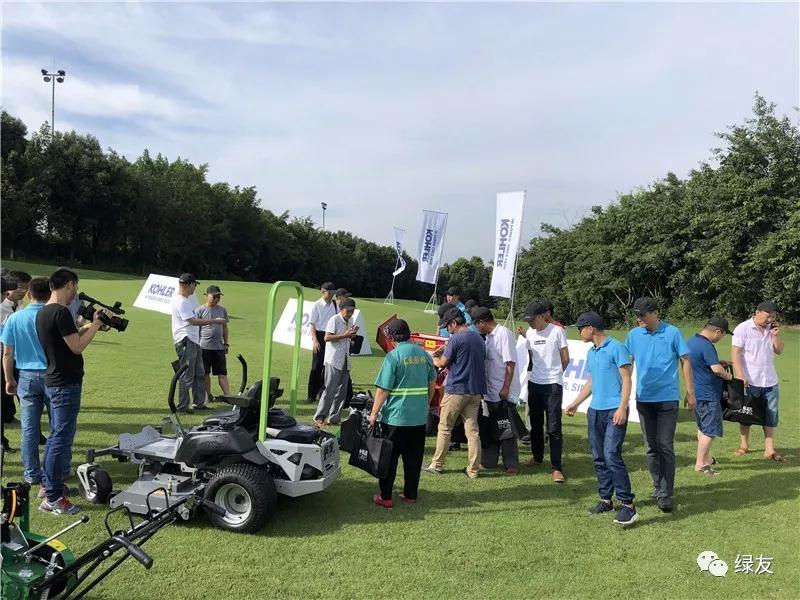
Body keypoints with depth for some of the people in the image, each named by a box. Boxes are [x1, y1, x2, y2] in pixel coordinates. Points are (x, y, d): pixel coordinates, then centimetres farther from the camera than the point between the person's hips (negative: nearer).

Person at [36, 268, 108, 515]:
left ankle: (49, 484, 32)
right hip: (66, 385, -10)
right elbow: (77, 346, -19)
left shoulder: (43, 312, 12)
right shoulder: (61, 312, -20)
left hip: (52, 382, 11)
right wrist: (96, 324, -10)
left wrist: (92, 325, 12)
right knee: (62, 439, -5)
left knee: (56, 435, 21)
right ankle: (53, 498, 1)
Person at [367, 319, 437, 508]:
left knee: (389, 458, 7)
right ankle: (410, 495, 23)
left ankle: (385, 497, 13)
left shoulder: (393, 356, -13)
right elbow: (432, 384, 14)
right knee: (414, 458, 14)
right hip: (420, 416, 5)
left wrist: (374, 413, -6)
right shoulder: (424, 354, 5)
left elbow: (383, 389, -14)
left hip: (395, 416, -5)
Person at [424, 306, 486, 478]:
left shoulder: (456, 339, -13)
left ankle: (436, 464, 15)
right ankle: (473, 469, 8)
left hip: (456, 389, -6)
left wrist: (433, 358, 13)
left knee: (444, 428, 6)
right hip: (476, 390, 6)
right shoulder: (479, 339, 11)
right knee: (472, 430, 7)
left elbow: (442, 362, -9)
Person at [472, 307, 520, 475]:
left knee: (506, 430, 0)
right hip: (489, 391, 9)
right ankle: (489, 461, 25)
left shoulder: (504, 334, -14)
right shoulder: (487, 337, 13)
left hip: (503, 393, -9)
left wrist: (506, 387, -21)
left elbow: (510, 363, -18)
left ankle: (511, 465, 9)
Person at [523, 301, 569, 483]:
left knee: (554, 427, -6)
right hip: (534, 384, 5)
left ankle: (556, 467, -1)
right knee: (535, 423, 16)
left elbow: (565, 359, -2)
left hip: (553, 385, -5)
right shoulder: (529, 333, 5)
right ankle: (537, 457, 34)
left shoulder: (557, 331, -9)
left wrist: (553, 374, 8)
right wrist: (535, 373, 13)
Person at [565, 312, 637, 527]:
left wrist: (622, 408, -19)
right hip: (595, 411, 8)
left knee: (612, 456, -14)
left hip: (614, 411, -8)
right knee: (599, 458, 10)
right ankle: (605, 500, 20)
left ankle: (627, 505, -7)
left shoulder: (616, 348, -9)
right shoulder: (590, 353, 14)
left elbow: (627, 380, -12)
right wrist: (575, 404, 23)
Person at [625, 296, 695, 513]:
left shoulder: (672, 333, -4)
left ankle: (665, 494, 2)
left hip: (667, 398, -3)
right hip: (643, 398, 4)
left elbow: (685, 362, 1)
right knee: (651, 446, 11)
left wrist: (690, 392, -1)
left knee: (666, 446, -3)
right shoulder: (634, 335, 5)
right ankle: (658, 486, 25)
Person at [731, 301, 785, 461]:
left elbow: (779, 350, 11)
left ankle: (769, 450, 12)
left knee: (771, 416, 6)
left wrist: (775, 336, -6)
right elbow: (735, 353, -13)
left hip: (770, 381, 5)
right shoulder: (743, 329, -10)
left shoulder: (771, 329, 8)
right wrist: (741, 377, -19)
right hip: (750, 381, -5)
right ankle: (744, 445, 22)